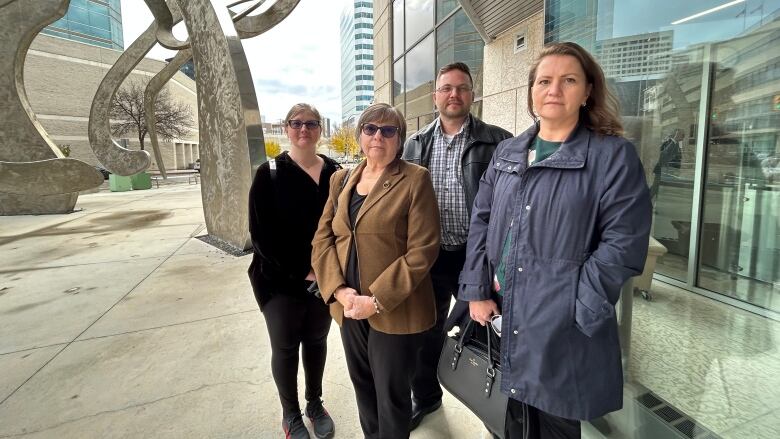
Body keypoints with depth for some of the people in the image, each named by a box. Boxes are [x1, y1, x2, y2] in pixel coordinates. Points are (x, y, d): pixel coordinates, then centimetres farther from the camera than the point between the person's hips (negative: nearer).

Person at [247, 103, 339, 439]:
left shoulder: (334, 172, 2)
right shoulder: (269, 174, -7)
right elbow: (261, 233, -12)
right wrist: (301, 272, -15)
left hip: (324, 277, 3)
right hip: (281, 280, -2)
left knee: (316, 341, 17)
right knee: (285, 347, 12)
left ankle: (315, 403, 39)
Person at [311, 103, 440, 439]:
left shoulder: (415, 179, -9)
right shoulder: (341, 179, 8)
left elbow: (422, 250, -15)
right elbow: (322, 238, 5)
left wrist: (377, 300, -18)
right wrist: (339, 289, -9)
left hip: (394, 310, -5)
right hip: (350, 307, 5)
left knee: (391, 392, 11)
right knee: (362, 384, 22)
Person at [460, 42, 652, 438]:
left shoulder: (614, 156, -6)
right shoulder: (506, 153, 8)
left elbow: (623, 244, -12)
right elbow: (481, 222, 6)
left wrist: (570, 308, -15)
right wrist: (477, 291, 0)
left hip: (564, 327, -4)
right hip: (505, 315, 4)